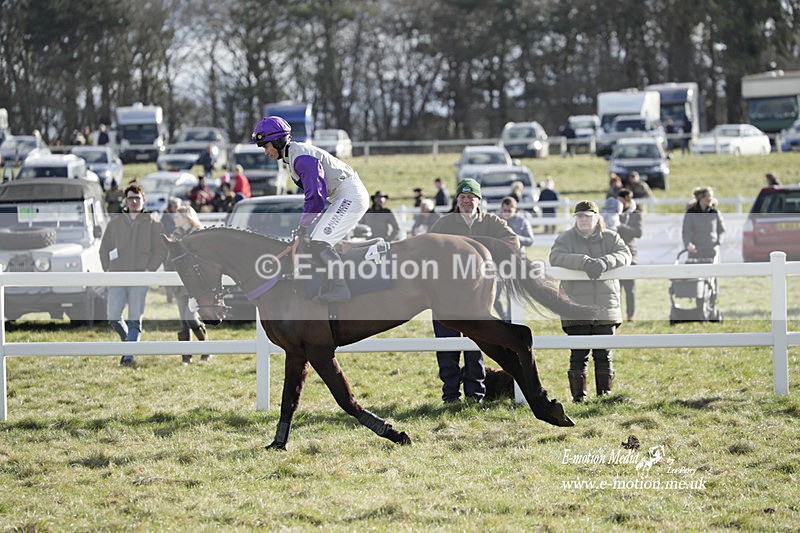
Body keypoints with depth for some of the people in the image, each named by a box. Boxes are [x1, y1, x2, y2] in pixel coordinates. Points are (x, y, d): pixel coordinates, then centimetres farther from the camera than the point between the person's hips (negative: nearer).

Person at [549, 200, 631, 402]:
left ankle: (605, 394, 14)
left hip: (605, 308, 2)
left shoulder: (610, 237, 10)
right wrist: (584, 262, -27)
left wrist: (605, 262, -26)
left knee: (604, 354, 6)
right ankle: (578, 396, 2)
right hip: (576, 309, -2)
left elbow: (625, 255, -6)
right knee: (579, 354, -3)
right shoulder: (565, 239, 5)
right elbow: (556, 258, -14)